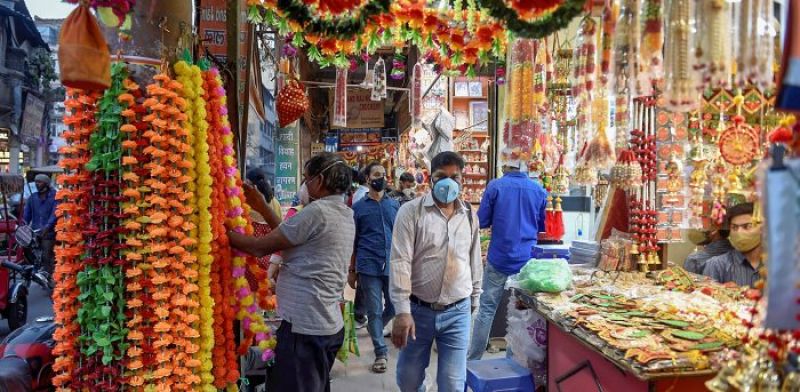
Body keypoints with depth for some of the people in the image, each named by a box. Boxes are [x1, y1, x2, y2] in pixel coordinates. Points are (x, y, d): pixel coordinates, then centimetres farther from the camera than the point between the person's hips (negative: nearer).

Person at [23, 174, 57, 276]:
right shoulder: (32, 198, 15)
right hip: (34, 233, 5)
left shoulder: (54, 197, -2)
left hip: (48, 233, -5)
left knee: (46, 257, -10)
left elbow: (54, 214, -11)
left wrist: (47, 227, -24)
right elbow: (26, 215, 12)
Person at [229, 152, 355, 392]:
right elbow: (291, 237, 17)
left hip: (304, 328, -10)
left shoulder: (317, 211, -17)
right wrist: (264, 209, 18)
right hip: (329, 325, 10)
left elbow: (260, 247, -13)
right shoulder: (344, 214, 12)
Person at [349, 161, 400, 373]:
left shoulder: (395, 205, 10)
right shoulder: (358, 207, 5)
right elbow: (353, 241, 7)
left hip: (392, 265, 2)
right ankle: (381, 352, 14)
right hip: (368, 267, -2)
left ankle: (374, 328, 40)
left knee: (394, 307, 10)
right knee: (374, 311, 2)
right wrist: (351, 270, 5)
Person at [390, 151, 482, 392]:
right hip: (418, 309, -2)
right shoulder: (411, 211, -8)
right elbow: (400, 262, -14)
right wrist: (402, 311, -19)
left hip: (458, 312, 2)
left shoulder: (470, 216, 5)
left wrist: (474, 300, 18)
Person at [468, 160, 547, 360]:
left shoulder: (495, 186, -6)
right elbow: (543, 226, 12)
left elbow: (482, 222, -3)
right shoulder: (538, 189, 2)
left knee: (487, 309, 5)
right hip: (527, 259, 2)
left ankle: (473, 359, 10)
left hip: (499, 258, -2)